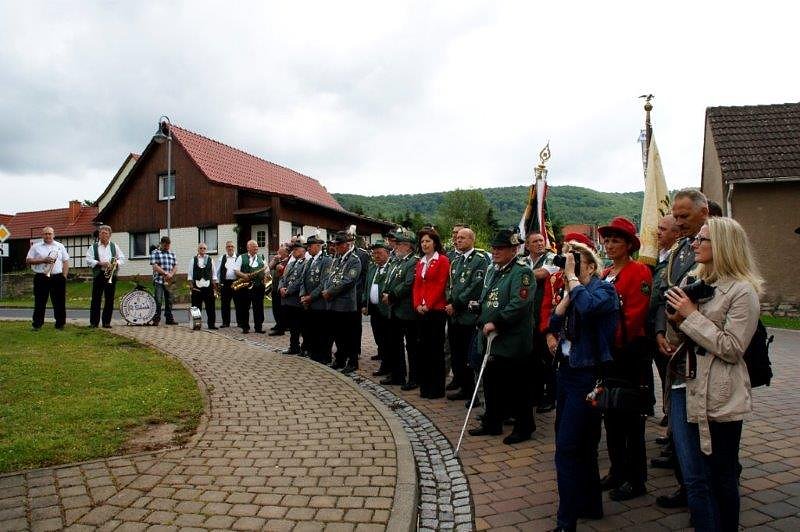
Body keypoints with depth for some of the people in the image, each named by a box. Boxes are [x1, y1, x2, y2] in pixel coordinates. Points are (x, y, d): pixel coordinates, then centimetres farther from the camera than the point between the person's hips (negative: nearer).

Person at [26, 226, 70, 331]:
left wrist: (64, 276, 1)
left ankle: (60, 324, 10)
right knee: (39, 302, 2)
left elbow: (66, 261, 11)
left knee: (59, 302, 3)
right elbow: (28, 261, 3)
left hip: (57, 277, 1)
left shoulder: (60, 246, 11)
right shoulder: (36, 247, 8)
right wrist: (43, 260, -11)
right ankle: (37, 324, 9)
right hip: (41, 278, -1)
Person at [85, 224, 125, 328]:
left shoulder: (115, 247, 14)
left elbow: (122, 259, 12)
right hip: (98, 275, -2)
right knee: (96, 299, -1)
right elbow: (88, 260, -1)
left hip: (111, 275, 2)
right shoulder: (93, 247, 8)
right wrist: (100, 263, -15)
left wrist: (116, 263, -8)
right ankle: (93, 322, 5)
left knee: (109, 300, 2)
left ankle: (107, 322, 9)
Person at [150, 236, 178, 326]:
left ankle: (169, 319, 13)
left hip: (169, 282, 5)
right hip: (158, 281, -5)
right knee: (158, 301, -7)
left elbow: (175, 266, 11)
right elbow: (155, 266, -11)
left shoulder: (172, 254, 16)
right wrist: (165, 273, -16)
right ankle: (156, 320, -1)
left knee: (169, 301, 7)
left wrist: (171, 274, -8)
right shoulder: (155, 253, 0)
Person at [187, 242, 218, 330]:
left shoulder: (210, 260, 9)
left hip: (208, 286, 1)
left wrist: (215, 285, 3)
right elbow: (190, 274, 6)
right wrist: (191, 285, -2)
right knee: (196, 307, 5)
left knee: (210, 307, 1)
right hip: (196, 287, 0)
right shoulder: (193, 260, 7)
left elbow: (214, 274, 10)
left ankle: (211, 324, 8)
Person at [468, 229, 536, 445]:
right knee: (491, 383, 16)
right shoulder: (492, 271, 14)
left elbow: (519, 304, -24)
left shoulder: (521, 272, -13)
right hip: (491, 339, 9)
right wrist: (483, 323, 10)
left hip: (513, 342, -9)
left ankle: (524, 428, 19)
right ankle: (491, 424, 31)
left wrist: (496, 323, -23)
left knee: (517, 387, 3)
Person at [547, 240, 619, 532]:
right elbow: (554, 324, 1)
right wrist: (567, 292, -7)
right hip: (567, 370, 8)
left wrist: (571, 276, -20)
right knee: (580, 444, 18)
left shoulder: (604, 289, -10)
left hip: (588, 375, -8)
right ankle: (590, 504, 35)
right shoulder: (572, 290, 10)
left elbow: (588, 305, -34)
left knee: (568, 447, -7)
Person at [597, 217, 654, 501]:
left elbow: (634, 315, -18)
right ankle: (617, 472, 28)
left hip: (629, 355, -7)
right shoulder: (604, 274, 14)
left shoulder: (639, 272, -9)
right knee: (611, 415, 14)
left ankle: (635, 480, 16)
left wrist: (614, 340, -19)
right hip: (606, 354, 8)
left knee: (631, 417, 3)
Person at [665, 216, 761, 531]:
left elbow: (731, 348, -17)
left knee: (722, 476, 12)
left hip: (719, 397, -5)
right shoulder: (691, 281, 10)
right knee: (694, 480, 6)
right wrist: (676, 320, -5)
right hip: (685, 388, 5)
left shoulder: (742, 291, -9)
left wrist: (692, 316, -16)